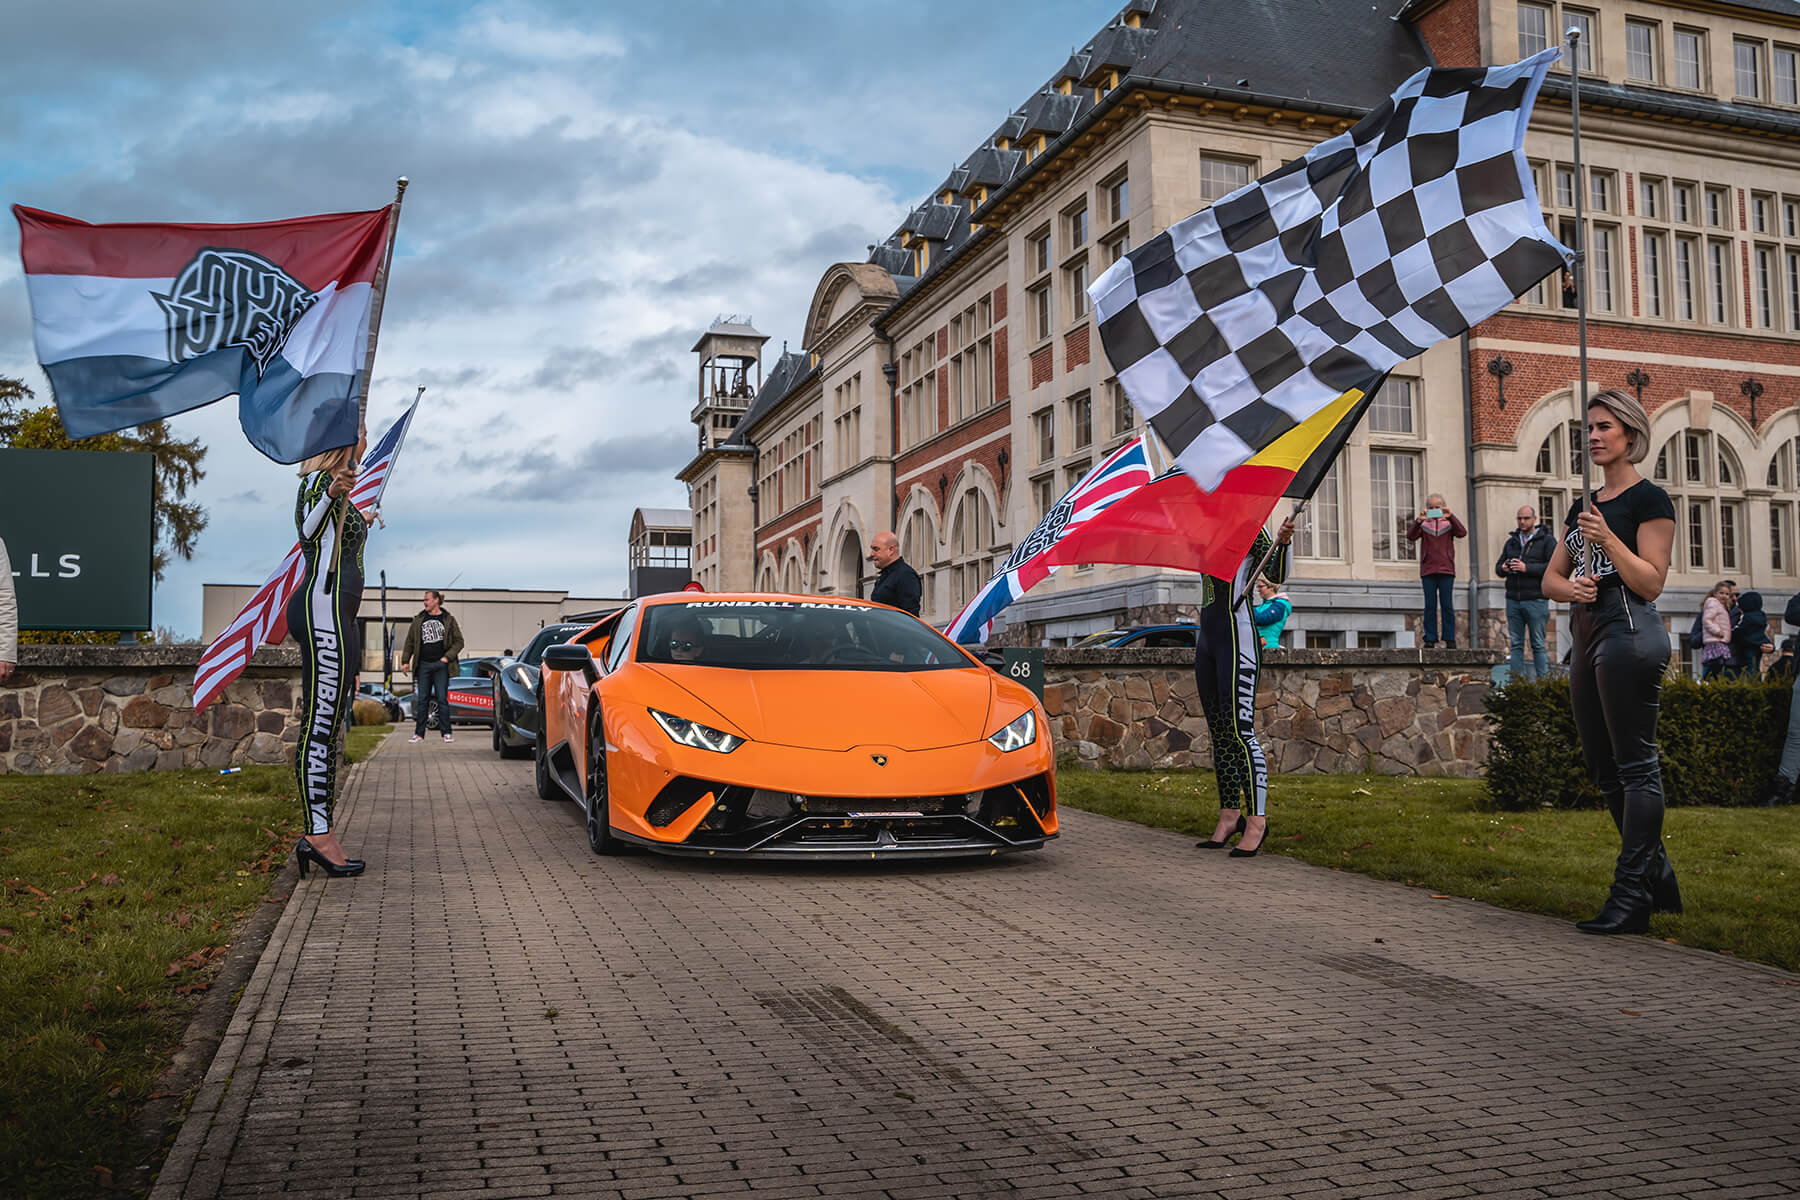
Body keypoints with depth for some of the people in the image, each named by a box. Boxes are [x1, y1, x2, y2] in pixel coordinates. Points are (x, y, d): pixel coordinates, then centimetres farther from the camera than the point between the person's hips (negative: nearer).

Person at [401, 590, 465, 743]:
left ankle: (446, 733, 1)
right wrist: (405, 661, 6)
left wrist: (447, 657, -7)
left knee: (442, 699, -4)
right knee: (422, 700, 3)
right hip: (423, 665, 2)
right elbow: (410, 641, 14)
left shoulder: (448, 620, 3)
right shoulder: (418, 620, 10)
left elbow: (458, 641, 4)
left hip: (441, 665, -2)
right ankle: (419, 733, 7)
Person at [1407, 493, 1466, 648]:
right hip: (1428, 571, 0)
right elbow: (1411, 537, -8)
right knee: (1430, 606, 0)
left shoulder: (1449, 523, 9)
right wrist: (1418, 520, -23)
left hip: (1446, 571, 0)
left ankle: (1450, 639, 1)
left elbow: (1462, 533, -9)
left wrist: (1450, 516, -22)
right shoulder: (1423, 524, 9)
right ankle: (1430, 639, 2)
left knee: (1447, 605, -2)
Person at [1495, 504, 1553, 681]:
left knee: (1538, 644, -2)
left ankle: (1542, 681, 1)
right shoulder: (1511, 541, 18)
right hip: (1513, 600, 5)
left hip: (1536, 600, -5)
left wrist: (1527, 568, -20)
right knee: (1516, 643, 6)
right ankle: (1516, 679, 7)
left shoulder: (1546, 540, 0)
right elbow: (1498, 566, 19)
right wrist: (1503, 569, -5)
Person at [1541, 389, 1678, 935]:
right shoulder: (1583, 506, 20)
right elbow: (1550, 578, 18)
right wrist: (1571, 586, -4)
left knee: (1635, 764, -8)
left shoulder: (1649, 500, -2)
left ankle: (1632, 893, -6)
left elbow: (1651, 583, -9)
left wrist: (1607, 538, -18)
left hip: (1629, 632, -9)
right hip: (1587, 635, 9)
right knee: (1605, 768, 10)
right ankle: (1657, 876, 22)